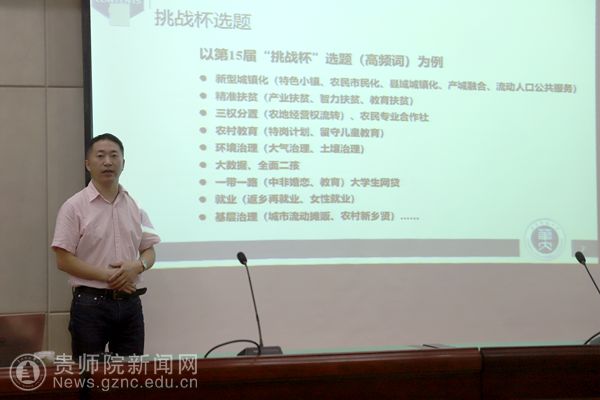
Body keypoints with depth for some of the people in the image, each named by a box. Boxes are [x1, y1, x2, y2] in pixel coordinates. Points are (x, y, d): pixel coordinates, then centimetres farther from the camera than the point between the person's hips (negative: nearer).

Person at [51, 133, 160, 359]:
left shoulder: (135, 207, 10)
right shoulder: (74, 207, -5)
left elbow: (149, 251, 14)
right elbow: (63, 260, -9)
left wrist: (137, 267, -9)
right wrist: (107, 275, -16)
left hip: (130, 303, 5)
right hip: (91, 303, -4)